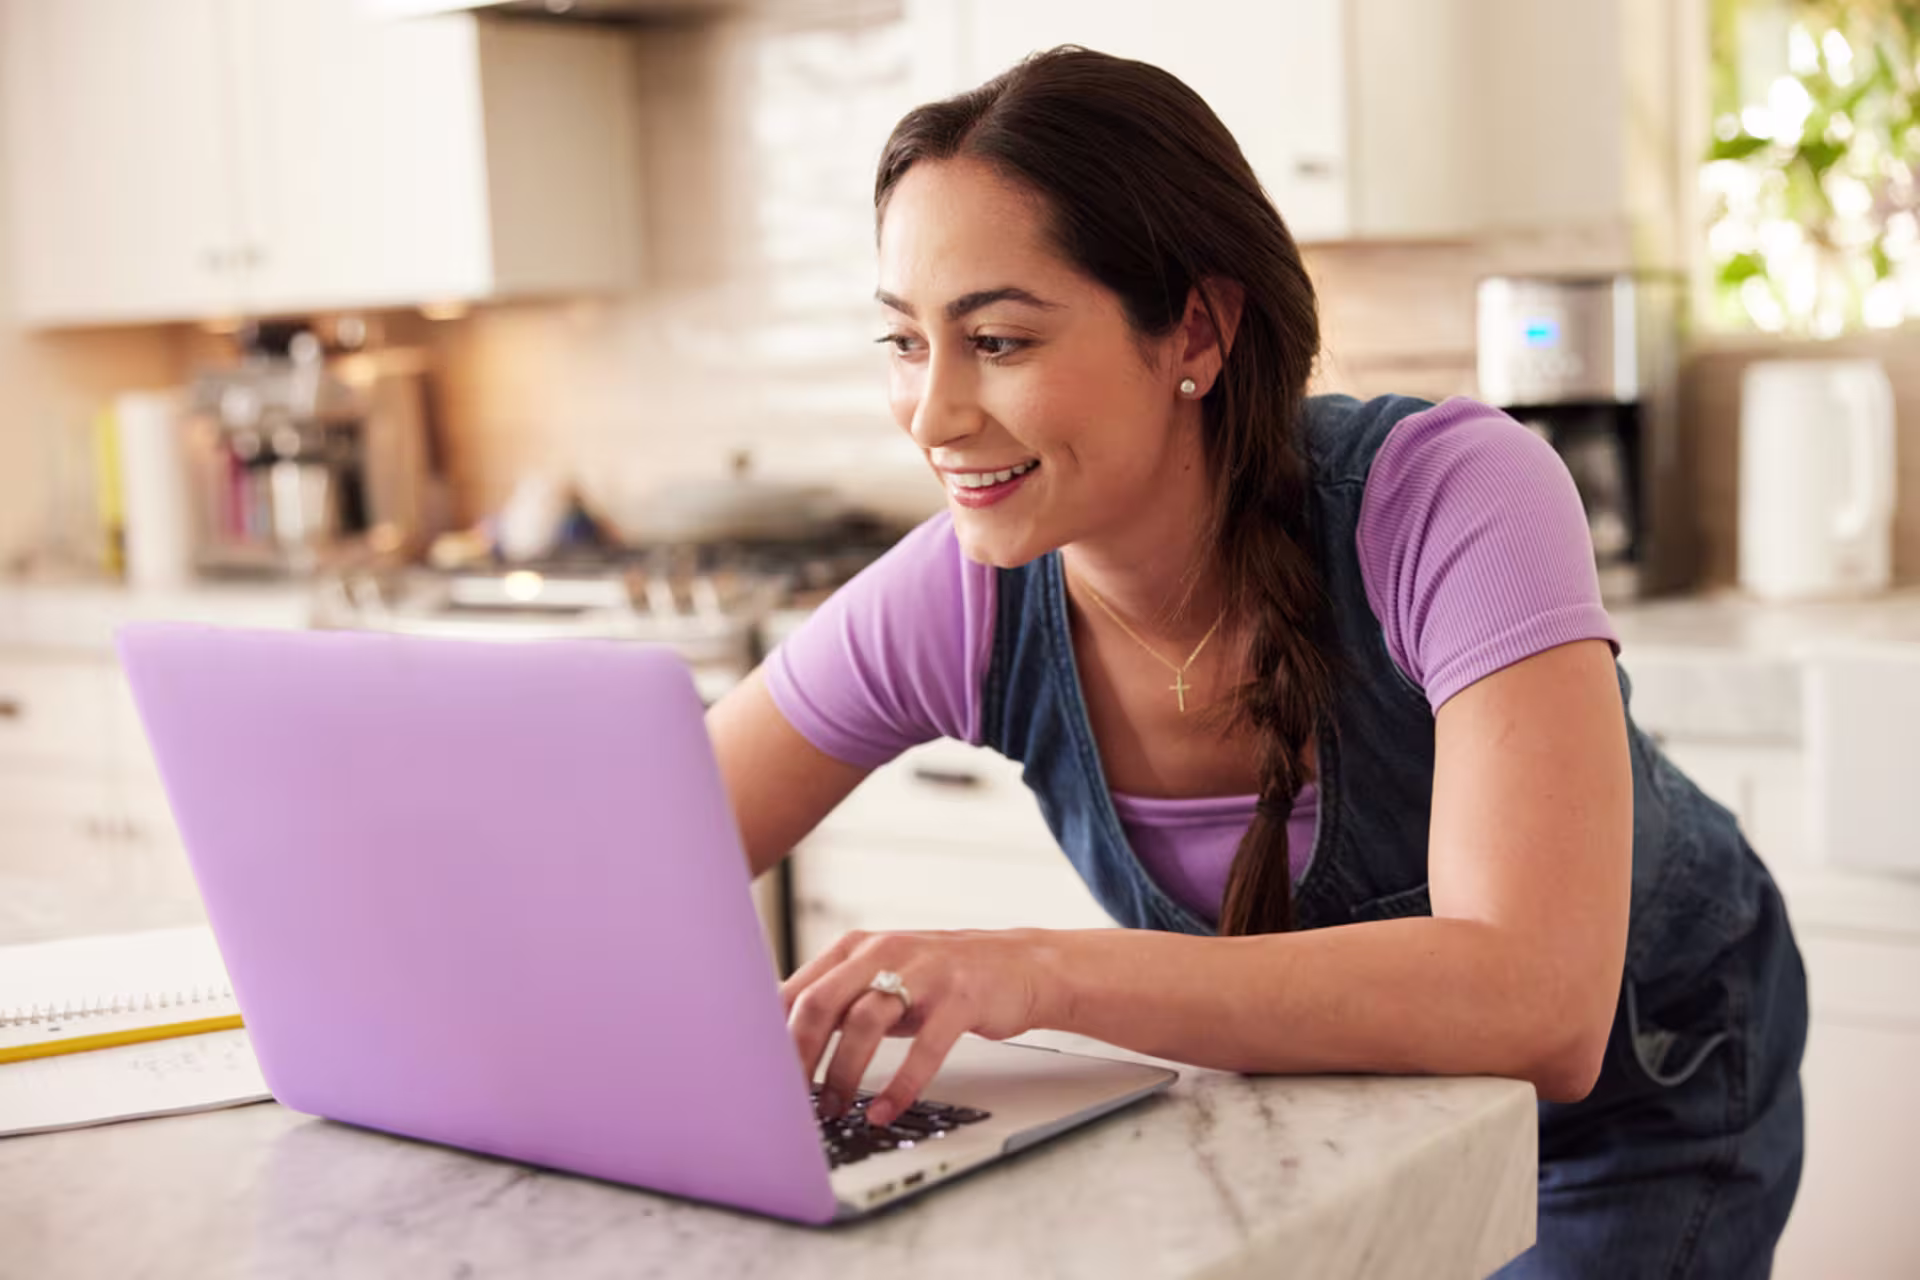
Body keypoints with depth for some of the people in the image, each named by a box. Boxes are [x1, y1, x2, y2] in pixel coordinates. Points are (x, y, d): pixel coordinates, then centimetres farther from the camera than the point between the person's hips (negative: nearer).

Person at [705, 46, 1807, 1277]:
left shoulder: (1454, 497, -33)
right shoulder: (957, 602, -21)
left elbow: (1538, 1008, -44)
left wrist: (1043, 971, -51)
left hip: (1637, 1097, -3)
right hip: (1335, 1100, 4)